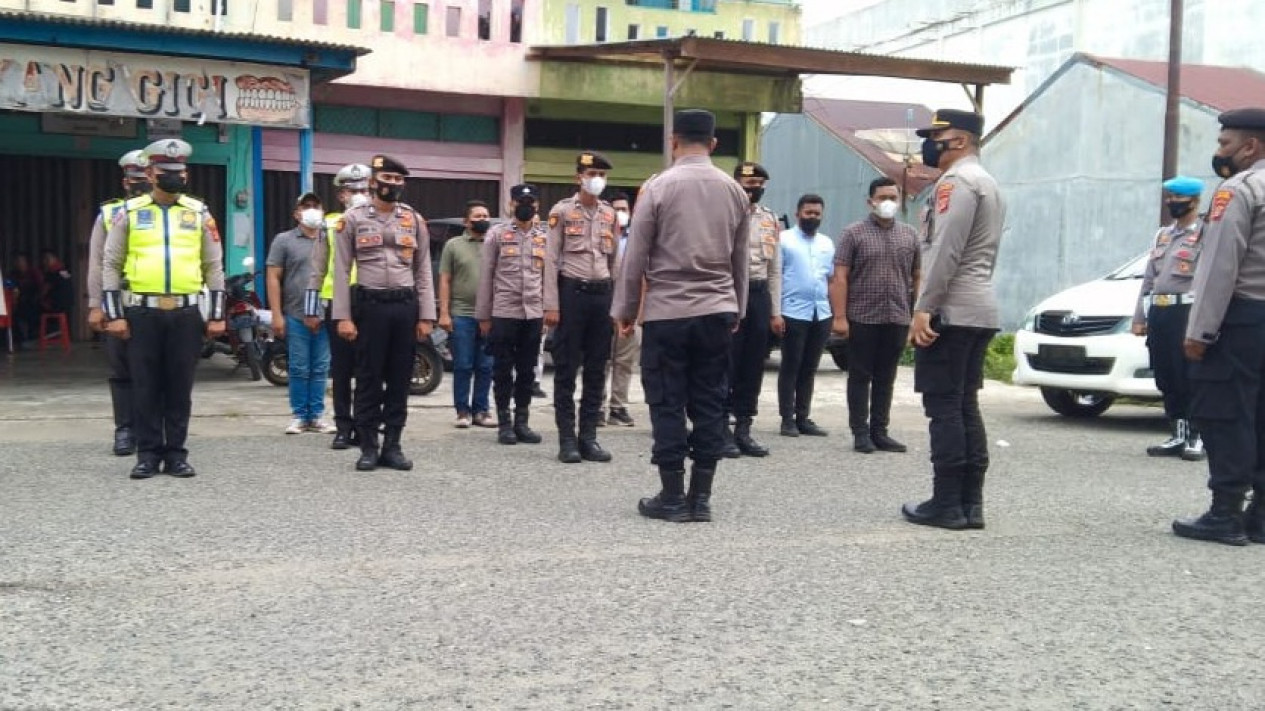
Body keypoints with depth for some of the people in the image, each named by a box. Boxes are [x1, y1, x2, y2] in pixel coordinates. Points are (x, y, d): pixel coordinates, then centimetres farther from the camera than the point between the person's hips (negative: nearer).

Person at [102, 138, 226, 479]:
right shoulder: (129, 212, 5)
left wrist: (216, 315, 3)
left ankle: (176, 454, 14)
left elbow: (213, 266, 8)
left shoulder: (199, 213, 8)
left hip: (186, 313, 1)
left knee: (180, 387, 6)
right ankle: (148, 454, 12)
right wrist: (114, 314, -2)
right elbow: (110, 265, 5)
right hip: (142, 313, -1)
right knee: (145, 387, 4)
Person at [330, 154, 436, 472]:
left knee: (400, 378, 6)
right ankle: (368, 448, 9)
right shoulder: (352, 219, 2)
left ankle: (393, 446, 13)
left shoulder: (415, 220, 9)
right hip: (369, 305, -3)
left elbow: (423, 271, 9)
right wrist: (343, 316, -8)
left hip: (406, 306, 3)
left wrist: (426, 316, 2)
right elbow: (341, 272, -1)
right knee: (368, 378, 1)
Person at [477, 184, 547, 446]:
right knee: (503, 370, 3)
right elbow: (485, 277, 1)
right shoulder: (496, 234, 2)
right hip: (503, 313, -3)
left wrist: (548, 310, 6)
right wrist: (483, 315, -2)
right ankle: (504, 423, 10)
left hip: (534, 314, 3)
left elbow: (548, 277, 12)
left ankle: (522, 422, 16)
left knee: (527, 371, 8)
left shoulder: (545, 237, 10)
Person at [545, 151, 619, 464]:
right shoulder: (562, 211, -2)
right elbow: (551, 260, -5)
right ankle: (567, 439, 5)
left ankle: (589, 437, 13)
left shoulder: (610, 214, 11)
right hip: (571, 291, -5)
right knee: (567, 369, -1)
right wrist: (551, 305, -11)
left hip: (602, 292, 5)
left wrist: (616, 300, 12)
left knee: (597, 369, 6)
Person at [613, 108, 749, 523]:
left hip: (667, 312, -4)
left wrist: (624, 310, 5)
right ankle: (701, 497, 10)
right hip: (718, 312, 4)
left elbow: (635, 257, -4)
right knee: (709, 404, 7)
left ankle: (672, 498, 6)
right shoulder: (734, 191, 6)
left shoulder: (658, 187, -6)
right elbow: (741, 261, 12)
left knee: (667, 404, 3)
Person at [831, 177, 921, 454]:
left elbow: (917, 277, 14)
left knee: (886, 379, 9)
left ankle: (879, 431, 16)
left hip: (898, 320, 3)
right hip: (862, 319, -3)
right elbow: (840, 277, -5)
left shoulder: (909, 235, 11)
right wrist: (839, 317, -12)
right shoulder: (854, 233, 0)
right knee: (860, 377, 3)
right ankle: (860, 433, 9)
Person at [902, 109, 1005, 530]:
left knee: (944, 408, -7)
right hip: (980, 311, 10)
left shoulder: (956, 181, -10)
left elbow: (945, 251, -19)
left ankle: (947, 504, -4)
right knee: (965, 407, 10)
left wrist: (923, 308, -19)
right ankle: (970, 503, 11)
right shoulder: (987, 183, 22)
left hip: (950, 312, -10)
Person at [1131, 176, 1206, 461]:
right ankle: (1178, 436, 17)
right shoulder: (1163, 234, 21)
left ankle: (1197, 438, 4)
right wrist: (1139, 317, 14)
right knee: (1166, 380, 9)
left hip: (1186, 312, -7)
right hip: (1157, 312, 7)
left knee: (1189, 379, -4)